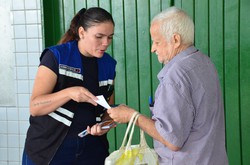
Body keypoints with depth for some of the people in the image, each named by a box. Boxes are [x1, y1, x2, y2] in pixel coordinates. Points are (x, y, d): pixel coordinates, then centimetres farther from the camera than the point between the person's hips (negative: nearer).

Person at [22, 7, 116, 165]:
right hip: (50, 148, -4)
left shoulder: (109, 64, 3)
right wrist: (69, 93, -31)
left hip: (92, 150, 4)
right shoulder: (56, 56, -11)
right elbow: (35, 107, -16)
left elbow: (109, 108, 11)